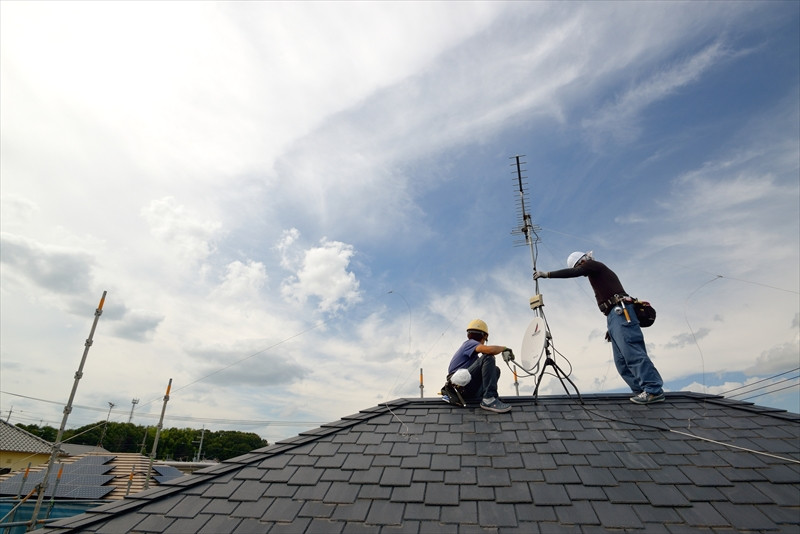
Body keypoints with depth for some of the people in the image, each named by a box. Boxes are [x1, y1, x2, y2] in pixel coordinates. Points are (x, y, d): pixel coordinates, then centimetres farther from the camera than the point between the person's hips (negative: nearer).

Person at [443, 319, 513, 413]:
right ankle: (488, 399, -26)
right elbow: (490, 350, -21)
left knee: (495, 370, 11)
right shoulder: (470, 343, 0)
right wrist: (503, 348, -3)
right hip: (459, 386, -9)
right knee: (487, 358, -20)